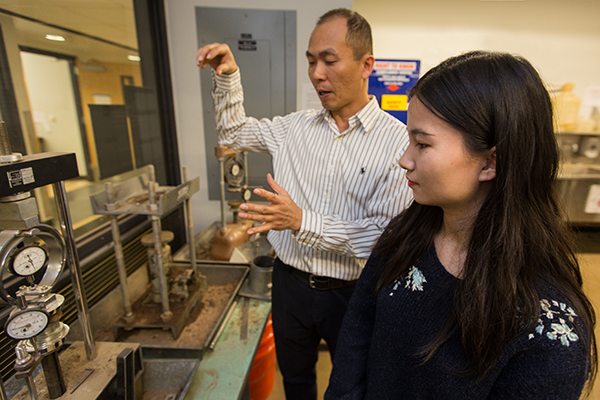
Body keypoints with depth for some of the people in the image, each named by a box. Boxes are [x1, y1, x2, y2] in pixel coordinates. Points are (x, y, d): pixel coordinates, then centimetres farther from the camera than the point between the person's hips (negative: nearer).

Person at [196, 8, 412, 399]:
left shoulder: (398, 140, -16)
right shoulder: (297, 126, -2)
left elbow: (386, 236, -21)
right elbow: (234, 132, 12)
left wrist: (302, 221, -28)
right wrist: (228, 75, -3)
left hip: (351, 291, -3)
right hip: (290, 282, 4)